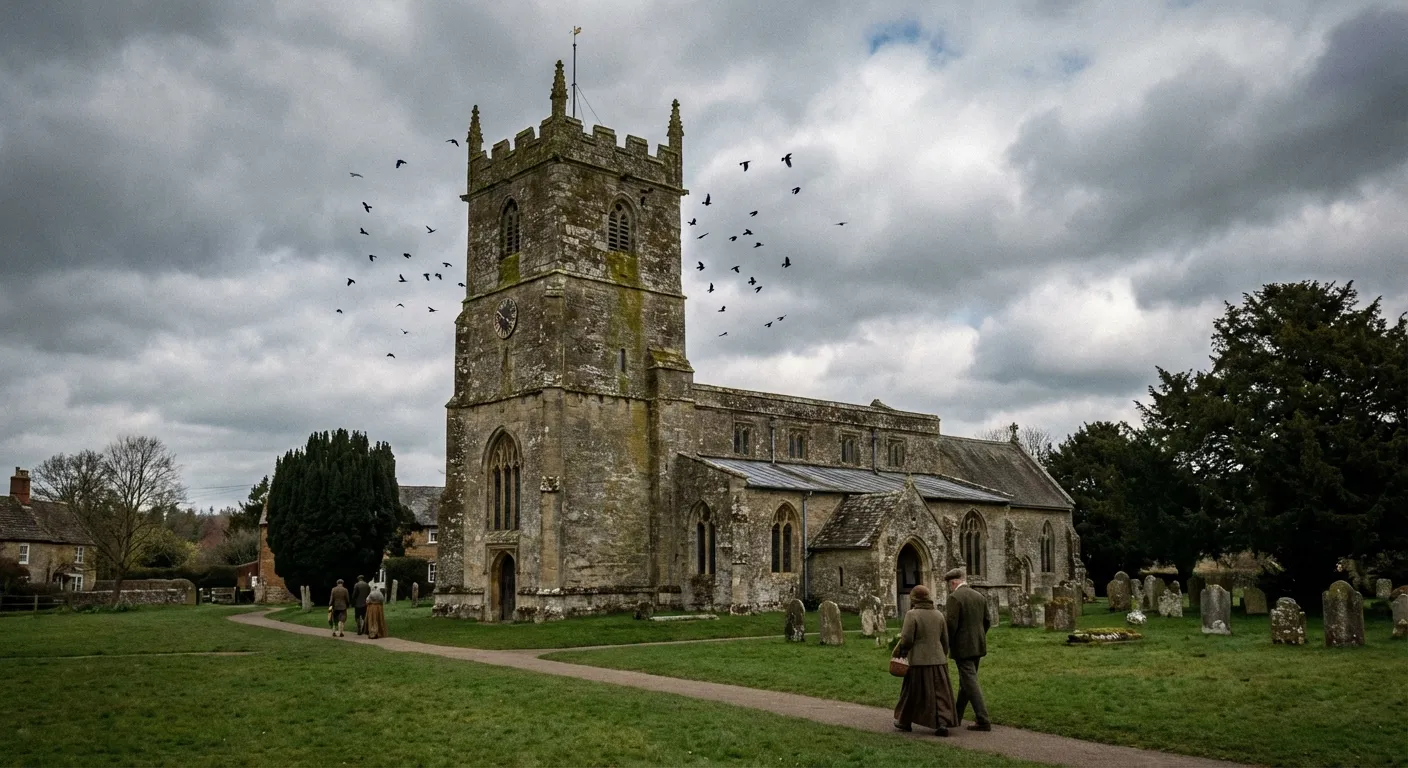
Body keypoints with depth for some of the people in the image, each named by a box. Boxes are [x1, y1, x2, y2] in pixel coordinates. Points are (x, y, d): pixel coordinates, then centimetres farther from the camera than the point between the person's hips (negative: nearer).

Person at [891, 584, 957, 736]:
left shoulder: (912, 614, -12)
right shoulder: (939, 614, 6)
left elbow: (907, 639, -14)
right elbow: (945, 640, 10)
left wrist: (899, 652, 2)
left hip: (919, 661, -4)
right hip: (938, 660, 4)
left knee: (912, 692, 10)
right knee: (940, 693, 7)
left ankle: (904, 722, 24)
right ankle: (942, 722, -7)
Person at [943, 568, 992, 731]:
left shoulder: (954, 597, -14)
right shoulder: (980, 597, 9)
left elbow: (951, 624, -19)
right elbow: (987, 621, 11)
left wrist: (947, 645, -5)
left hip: (962, 647, -8)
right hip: (978, 646, 8)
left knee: (971, 683, -4)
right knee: (965, 682, 16)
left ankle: (983, 720, -5)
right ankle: (956, 717, 26)